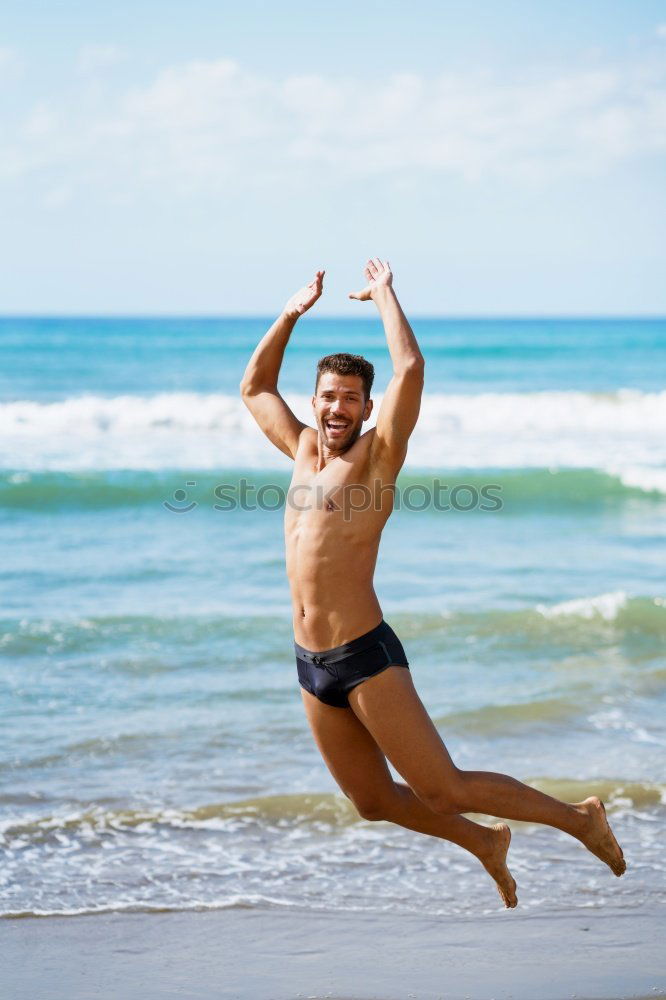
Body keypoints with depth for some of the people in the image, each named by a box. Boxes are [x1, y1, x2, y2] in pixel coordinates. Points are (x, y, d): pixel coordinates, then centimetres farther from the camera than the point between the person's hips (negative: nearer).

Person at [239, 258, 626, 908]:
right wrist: (291, 314, 17)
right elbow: (254, 388, 25)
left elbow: (411, 371, -19)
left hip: (366, 658, -7)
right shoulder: (303, 449, 12)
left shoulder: (376, 456, -6)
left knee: (442, 791, -5)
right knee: (374, 801, 16)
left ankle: (578, 818, 12)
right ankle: (484, 843, 38)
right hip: (311, 665, 7)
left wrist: (385, 297, -6)